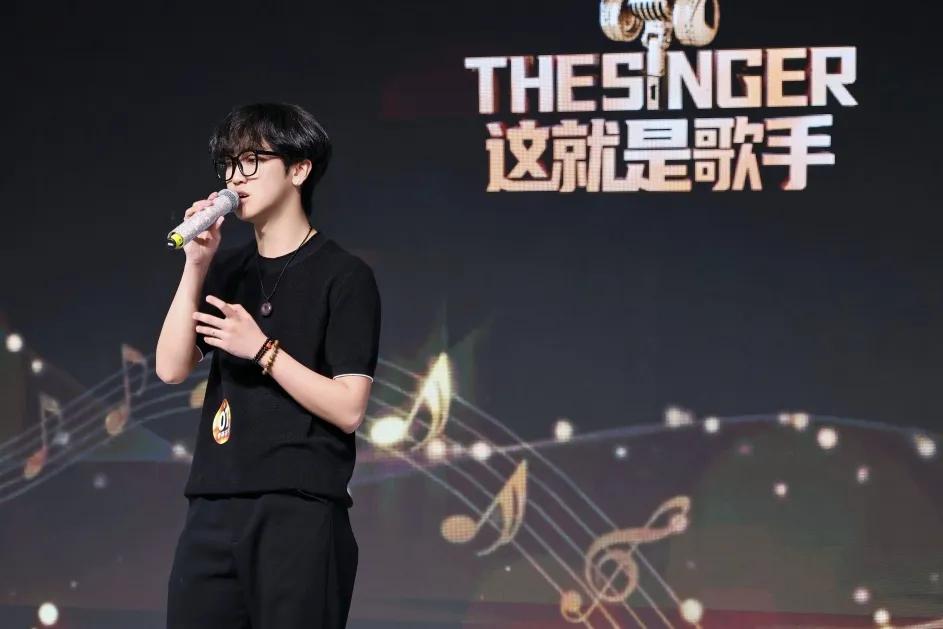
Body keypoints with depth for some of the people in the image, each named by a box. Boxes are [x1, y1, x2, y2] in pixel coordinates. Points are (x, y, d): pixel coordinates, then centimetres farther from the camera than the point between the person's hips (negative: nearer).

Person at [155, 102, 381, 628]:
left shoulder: (343, 274, -3)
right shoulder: (228, 270, 16)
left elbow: (348, 409, -9)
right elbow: (172, 369, 4)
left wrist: (261, 349, -12)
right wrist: (196, 268, -3)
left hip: (301, 513, -5)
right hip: (213, 511, 5)